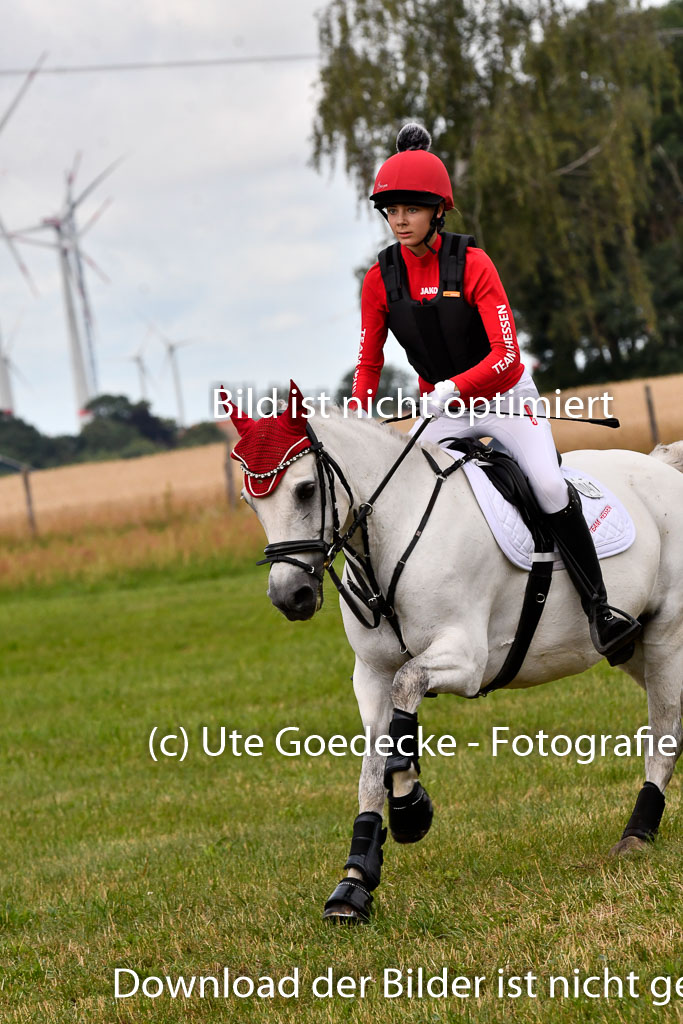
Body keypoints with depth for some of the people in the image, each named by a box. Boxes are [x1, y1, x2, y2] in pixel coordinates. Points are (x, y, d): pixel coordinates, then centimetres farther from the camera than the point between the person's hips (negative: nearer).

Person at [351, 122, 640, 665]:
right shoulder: (380, 279, -6)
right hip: (442, 410, 4)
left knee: (549, 487, -23)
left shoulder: (472, 264, -18)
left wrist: (453, 387, -37)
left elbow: (506, 354, -23)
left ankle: (599, 608, -12)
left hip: (505, 397, -4)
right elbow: (369, 362, 4)